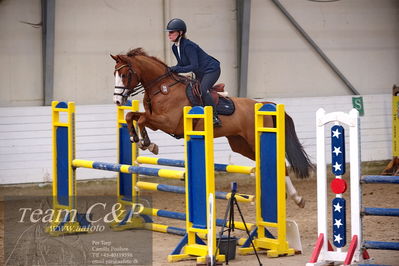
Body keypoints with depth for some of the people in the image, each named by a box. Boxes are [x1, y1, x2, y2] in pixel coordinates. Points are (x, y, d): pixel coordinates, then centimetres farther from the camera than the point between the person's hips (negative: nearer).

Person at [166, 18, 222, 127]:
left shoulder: (188, 46, -25)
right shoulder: (175, 47, 3)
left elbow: (194, 66, -29)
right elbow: (181, 65, 13)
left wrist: (178, 69, -32)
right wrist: (172, 70, -5)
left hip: (211, 69, -11)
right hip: (200, 73, 11)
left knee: (202, 90, -30)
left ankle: (215, 118, -29)